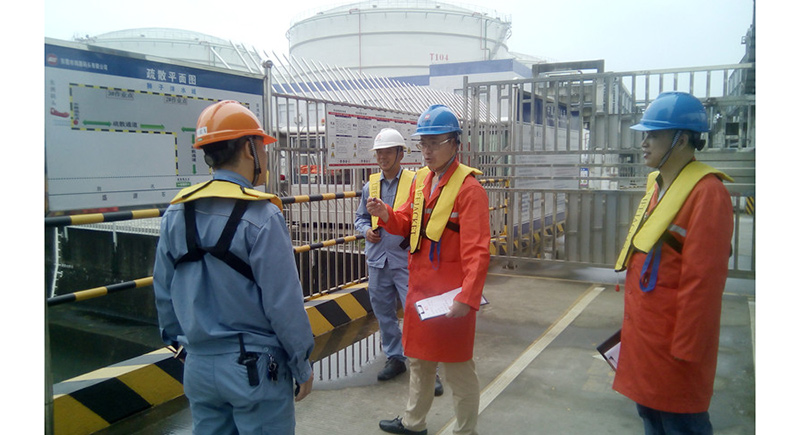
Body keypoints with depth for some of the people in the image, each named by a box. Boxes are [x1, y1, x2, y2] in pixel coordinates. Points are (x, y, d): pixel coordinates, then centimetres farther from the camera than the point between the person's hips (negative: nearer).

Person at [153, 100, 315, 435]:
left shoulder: (175, 215, 0)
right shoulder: (261, 215, -18)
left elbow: (164, 294, 6)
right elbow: (283, 303, -17)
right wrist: (302, 366, -5)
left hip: (198, 367, 6)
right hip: (254, 369, -5)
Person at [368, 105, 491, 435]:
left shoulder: (468, 187, -18)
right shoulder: (421, 179, 7)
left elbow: (477, 251, -23)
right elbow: (409, 223, 15)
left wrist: (467, 298, -29)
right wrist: (387, 215, -6)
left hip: (450, 296, -8)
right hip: (419, 287, 8)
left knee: (458, 369, 7)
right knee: (419, 358, 23)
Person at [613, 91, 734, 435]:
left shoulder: (706, 192, -18)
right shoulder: (658, 185, 10)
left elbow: (703, 278, -20)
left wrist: (686, 348, -17)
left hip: (672, 341, -8)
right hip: (643, 331, 9)